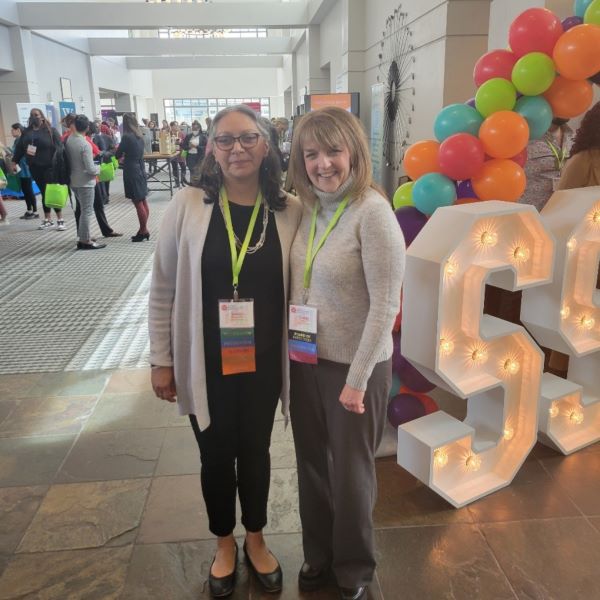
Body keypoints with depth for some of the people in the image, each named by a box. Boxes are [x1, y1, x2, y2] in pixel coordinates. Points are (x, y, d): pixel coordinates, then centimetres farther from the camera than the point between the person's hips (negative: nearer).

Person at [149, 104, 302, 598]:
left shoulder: (290, 211, -6)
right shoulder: (188, 206, -10)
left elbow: (299, 288, 5)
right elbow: (163, 290, -4)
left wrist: (300, 352, 3)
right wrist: (162, 360, -2)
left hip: (263, 361, 1)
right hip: (205, 362, -1)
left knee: (255, 451, 18)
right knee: (217, 455, 16)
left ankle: (255, 539, 44)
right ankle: (224, 543, 43)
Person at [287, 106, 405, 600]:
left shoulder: (372, 212, -18)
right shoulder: (307, 208, 1)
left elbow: (386, 305, -19)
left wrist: (357, 380, -16)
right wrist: (288, 346, 6)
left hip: (354, 366, -5)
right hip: (305, 361, 6)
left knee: (350, 472, 13)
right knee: (312, 464, 20)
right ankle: (318, 553, 45)